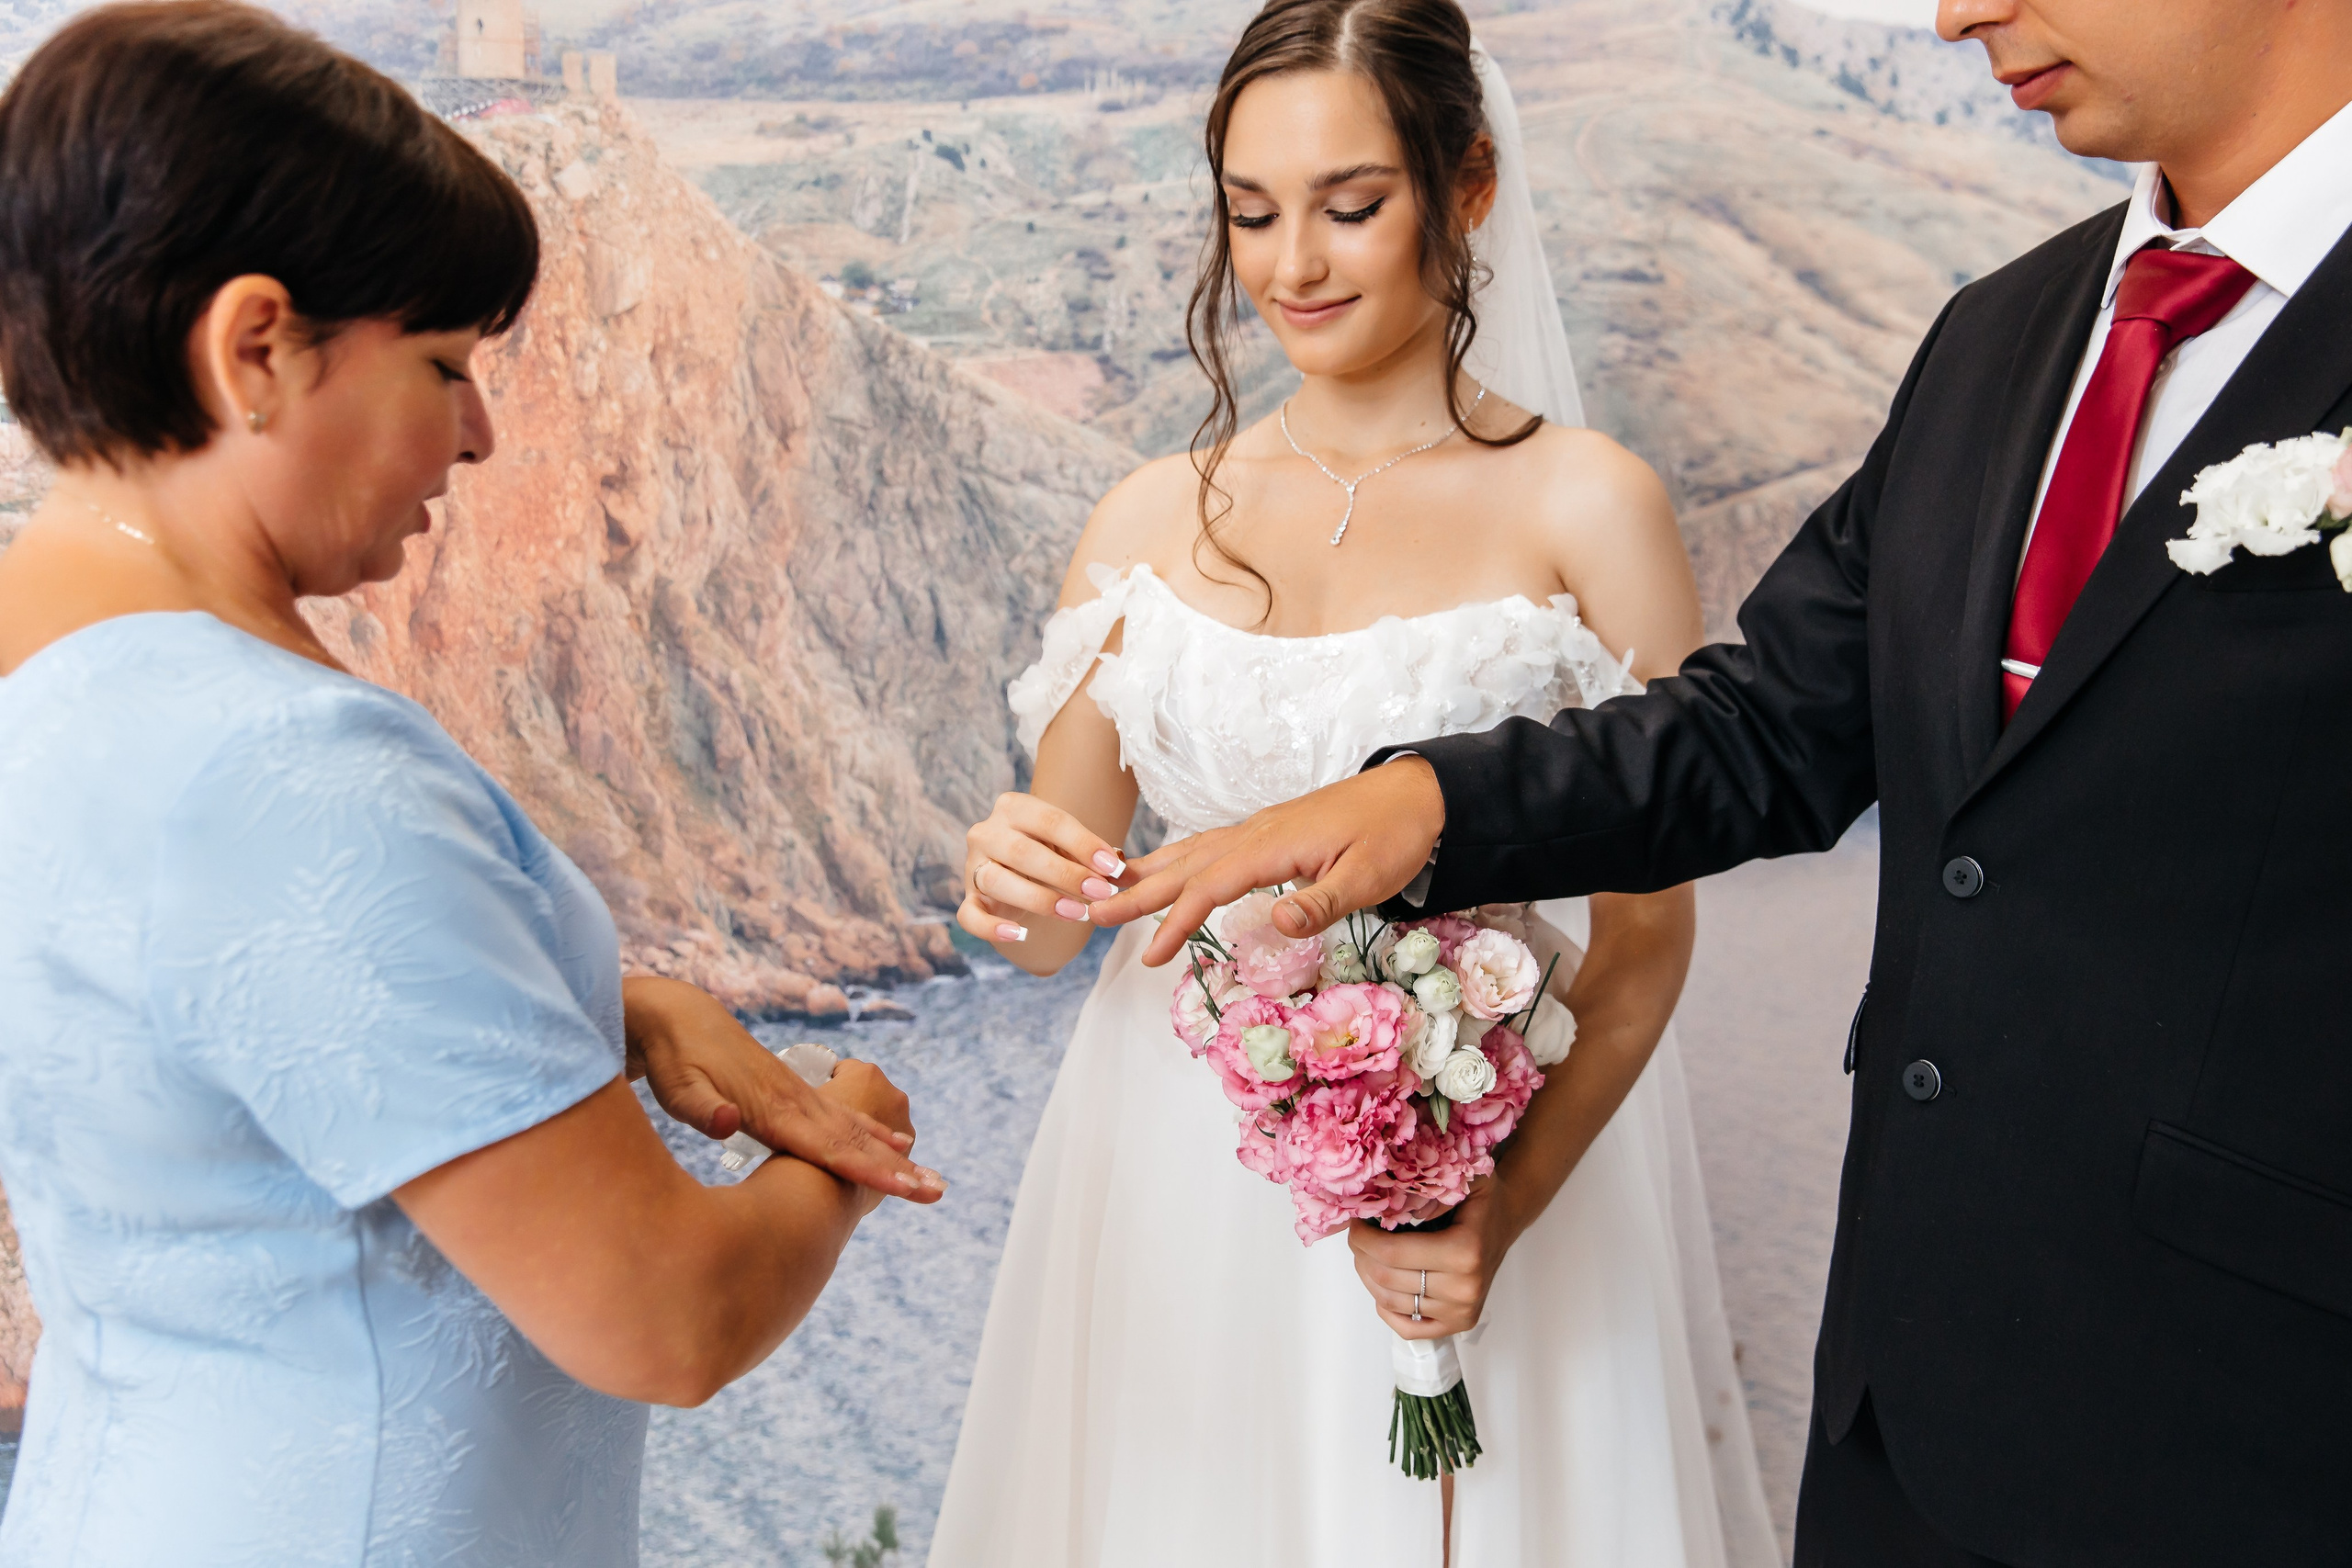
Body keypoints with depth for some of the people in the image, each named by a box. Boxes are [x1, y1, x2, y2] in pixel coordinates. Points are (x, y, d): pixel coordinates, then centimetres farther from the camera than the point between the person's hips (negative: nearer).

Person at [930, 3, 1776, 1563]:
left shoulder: (1583, 508, -7)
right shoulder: (1152, 520, 2)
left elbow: (1647, 930, -6)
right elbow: (1059, 904, 6)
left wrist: (1508, 1206, -19)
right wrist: (1012, 884, -17)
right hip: (1179, 1173, 3)